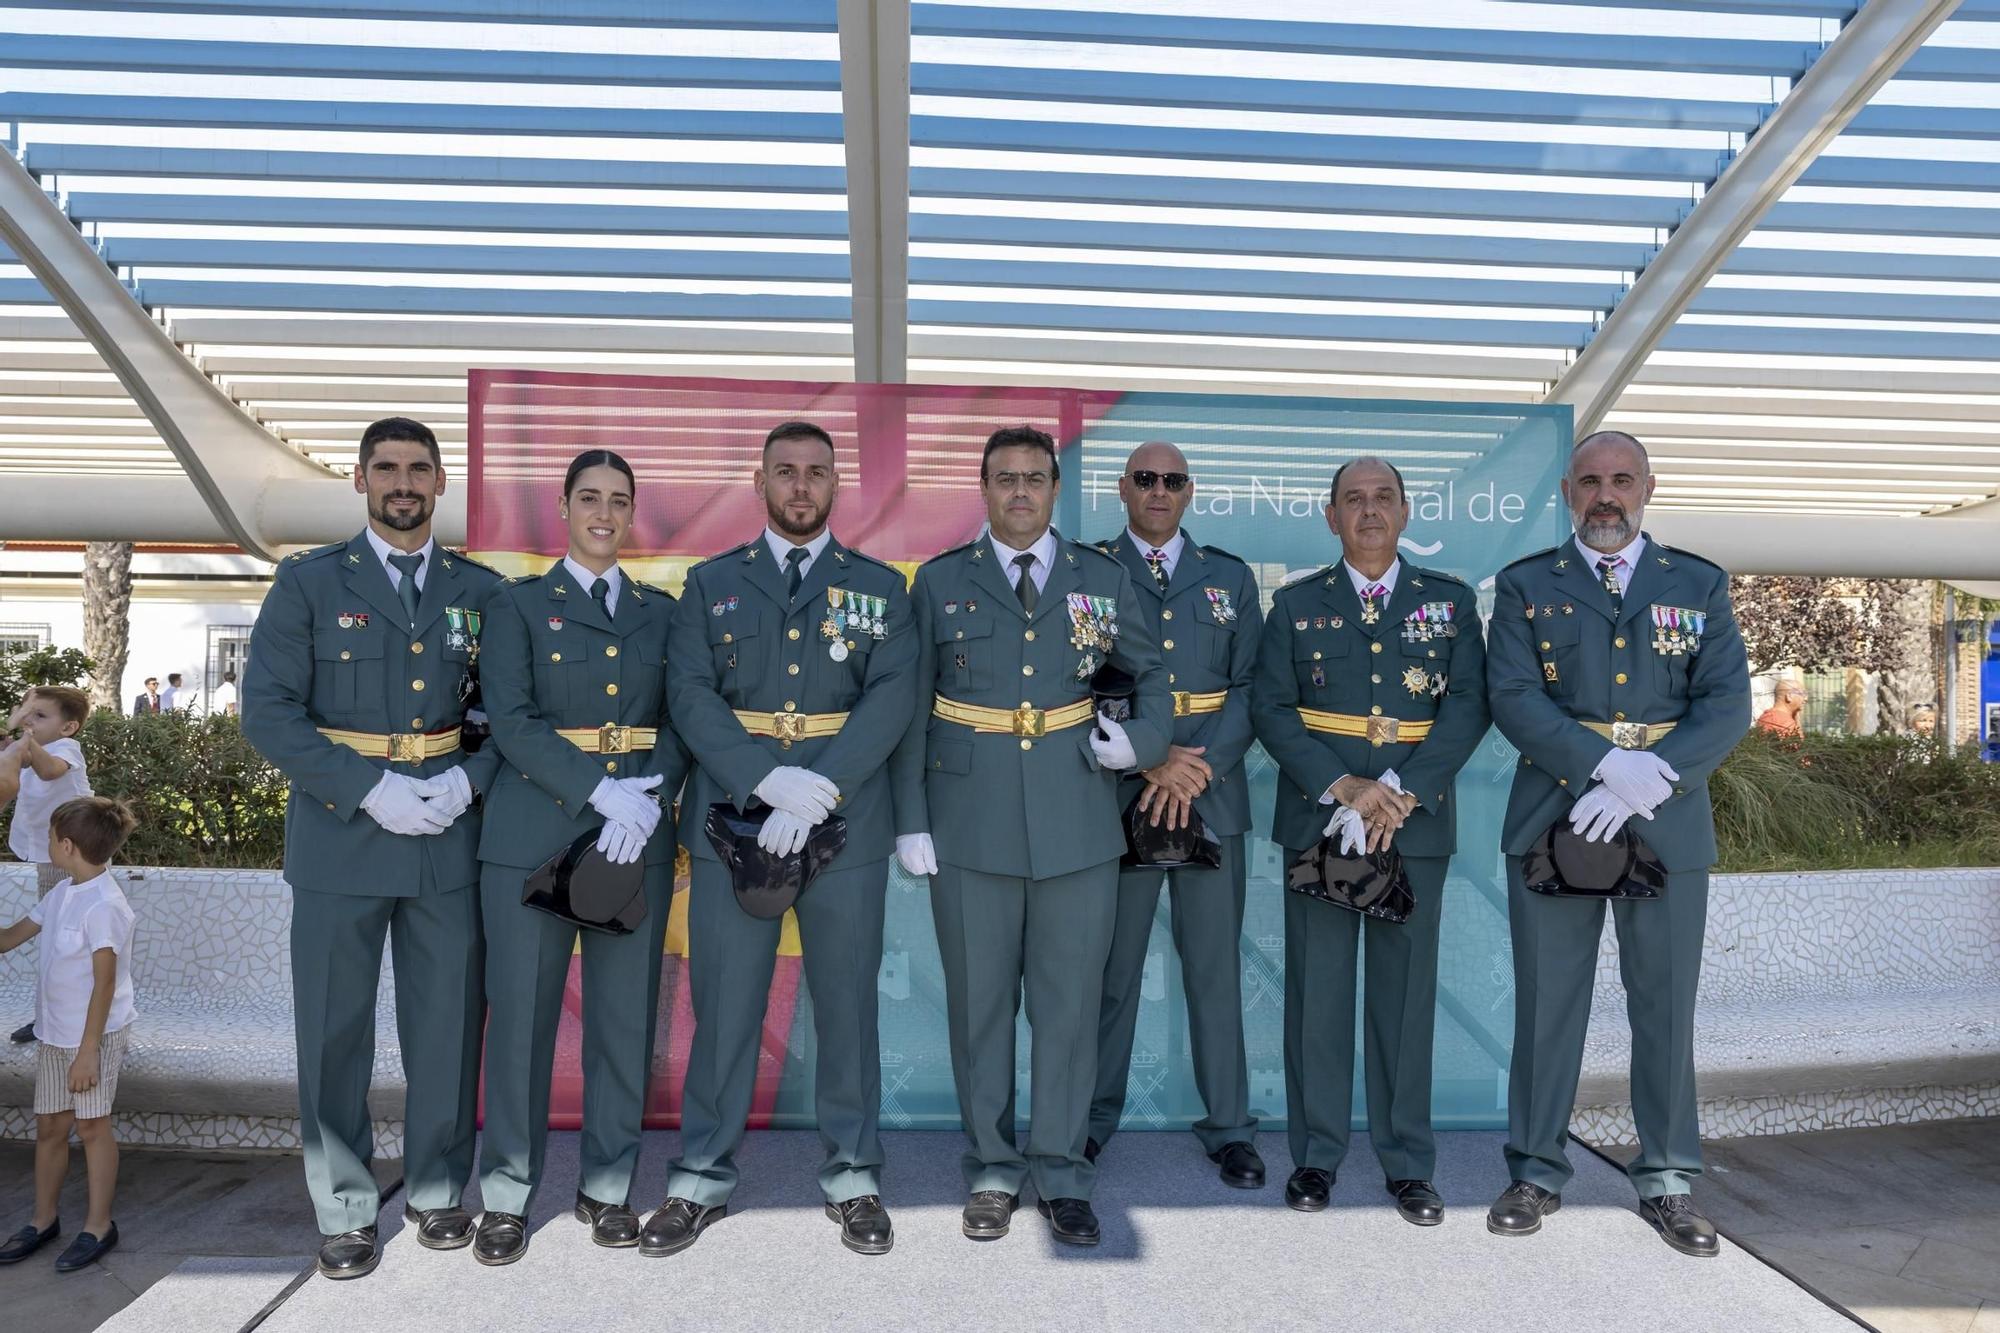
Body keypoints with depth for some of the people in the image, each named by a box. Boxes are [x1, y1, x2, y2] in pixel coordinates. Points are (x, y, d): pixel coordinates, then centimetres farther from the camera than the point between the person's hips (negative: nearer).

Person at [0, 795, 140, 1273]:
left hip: (94, 1034, -8)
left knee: (91, 1126, 3)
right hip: (53, 1032, 8)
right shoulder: (62, 893, 5)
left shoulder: (104, 904, -21)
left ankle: (98, 1226, 17)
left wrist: (87, 1049, -20)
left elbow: (105, 981, -21)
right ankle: (43, 1220, 31)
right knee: (49, 1126, 16)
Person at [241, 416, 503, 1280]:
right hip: (340, 837, -1)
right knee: (335, 1029, 7)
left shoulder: (481, 589, 8)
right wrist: (368, 786, -15)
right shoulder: (307, 582, 2)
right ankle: (345, 1209, 23)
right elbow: (267, 710, -6)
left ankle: (436, 1191, 26)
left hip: (449, 838, 2)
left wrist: (469, 780, -12)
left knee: (448, 1022, 8)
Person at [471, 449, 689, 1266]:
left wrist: (649, 801, -13)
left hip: (638, 834, 2)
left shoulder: (660, 612, 14)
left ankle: (607, 1186, 21)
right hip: (533, 832, -2)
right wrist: (601, 791, -17)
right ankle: (507, 1195, 17)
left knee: (625, 1015, 6)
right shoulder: (518, 605, 6)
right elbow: (510, 719, -6)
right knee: (520, 1012, 1)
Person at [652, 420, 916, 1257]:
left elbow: (891, 696, -5)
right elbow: (690, 694, -2)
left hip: (846, 820, 0)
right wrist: (769, 778, -17)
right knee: (723, 1002, 6)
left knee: (847, 1001, 8)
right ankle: (702, 1179, 21)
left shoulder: (879, 587, 8)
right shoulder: (711, 584, 10)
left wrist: (818, 791, -18)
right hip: (733, 812, 0)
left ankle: (852, 1176, 22)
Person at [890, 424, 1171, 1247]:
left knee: (1070, 1002, 7)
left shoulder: (1103, 580, 8)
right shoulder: (939, 583, 5)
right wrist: (911, 820, -1)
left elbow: (1153, 674, 17)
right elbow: (910, 710, 4)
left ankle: (1061, 1173, 21)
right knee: (980, 1003, 9)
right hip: (970, 829, 0)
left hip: (1077, 827, 1)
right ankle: (993, 1169, 24)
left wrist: (1143, 739, -3)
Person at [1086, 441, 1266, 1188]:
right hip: (1117, 791, -1)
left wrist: (1199, 767, -11)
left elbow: (1249, 686, 3)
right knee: (1110, 965, 6)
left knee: (1215, 965, 7)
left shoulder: (1230, 579, 11)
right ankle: (1093, 1120, 21)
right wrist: (1151, 761, -13)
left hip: (1212, 793, 2)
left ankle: (1229, 1128, 18)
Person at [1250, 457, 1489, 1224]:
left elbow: (1468, 706, -2)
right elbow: (1271, 708, -1)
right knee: (1317, 989, 5)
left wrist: (1399, 793, -15)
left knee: (1407, 991, 6)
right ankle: (1316, 1155, 17)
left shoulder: (1452, 602, 8)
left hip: (1415, 821, 0)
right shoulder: (1296, 605, 7)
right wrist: (1341, 787, -14)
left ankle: (1407, 1163, 18)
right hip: (1317, 819, 0)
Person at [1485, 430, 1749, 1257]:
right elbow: (1512, 697, -6)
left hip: (1668, 826, 1)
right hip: (1553, 820, -1)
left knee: (1666, 1005, 7)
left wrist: (1648, 783, -15)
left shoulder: (1699, 586, 9)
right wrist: (1605, 766, -18)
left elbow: (1726, 705, -1)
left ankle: (1666, 1182, 21)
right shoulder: (1525, 585, 7)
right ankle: (1537, 1173, 18)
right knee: (1546, 1002, 6)